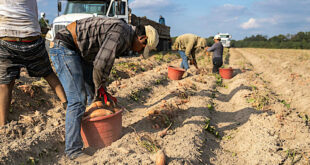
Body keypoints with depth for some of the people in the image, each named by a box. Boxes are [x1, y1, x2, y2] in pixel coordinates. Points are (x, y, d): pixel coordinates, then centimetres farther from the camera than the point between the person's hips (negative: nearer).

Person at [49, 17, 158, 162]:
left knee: (94, 94, 13)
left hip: (78, 51, 10)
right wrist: (99, 90, -8)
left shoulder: (124, 37, 11)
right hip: (64, 47, -10)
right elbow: (100, 65, -25)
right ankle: (73, 150, -6)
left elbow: (105, 64, 15)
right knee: (78, 99, -15)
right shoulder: (120, 32, -22)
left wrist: (103, 91, 12)